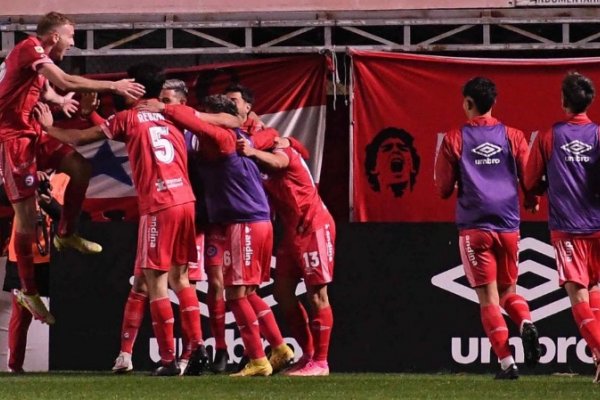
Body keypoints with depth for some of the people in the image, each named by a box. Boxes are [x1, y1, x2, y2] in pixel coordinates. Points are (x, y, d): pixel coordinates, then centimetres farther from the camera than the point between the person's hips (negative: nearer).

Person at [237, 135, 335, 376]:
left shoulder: (285, 151, -11)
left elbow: (277, 161, -35)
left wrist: (253, 153, -56)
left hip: (314, 226, -9)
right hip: (293, 230, 9)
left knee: (316, 293, -6)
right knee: (283, 292, 7)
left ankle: (320, 362, -3)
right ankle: (308, 355, 16)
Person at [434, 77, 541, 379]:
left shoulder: (454, 139, -1)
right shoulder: (512, 136, 3)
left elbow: (443, 189, 1)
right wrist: (531, 203, 24)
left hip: (473, 227, -2)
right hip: (508, 226, 2)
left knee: (488, 298, 0)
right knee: (508, 291, 17)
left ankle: (507, 363, -10)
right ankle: (526, 323, -15)